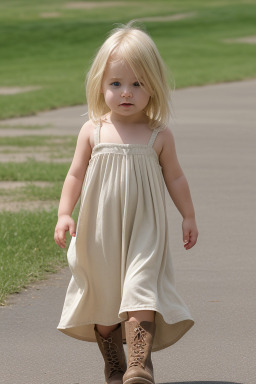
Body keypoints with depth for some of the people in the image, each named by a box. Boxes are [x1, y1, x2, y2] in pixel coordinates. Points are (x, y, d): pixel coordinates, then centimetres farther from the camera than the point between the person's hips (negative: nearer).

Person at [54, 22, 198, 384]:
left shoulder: (159, 135, -2)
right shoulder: (93, 132, -1)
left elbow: (175, 178, 8)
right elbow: (76, 175, 3)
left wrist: (189, 217, 10)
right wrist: (64, 214, -7)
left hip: (144, 231, -2)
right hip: (100, 234, 2)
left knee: (139, 292, -17)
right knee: (102, 299, 10)